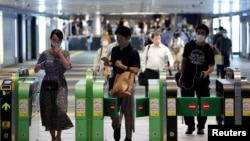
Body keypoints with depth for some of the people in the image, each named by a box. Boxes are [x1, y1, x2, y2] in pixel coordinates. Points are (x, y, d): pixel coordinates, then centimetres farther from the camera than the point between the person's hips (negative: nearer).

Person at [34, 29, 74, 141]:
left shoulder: (65, 53, 3)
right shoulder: (45, 53, 2)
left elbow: (67, 66, -15)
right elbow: (36, 70, 4)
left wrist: (59, 53, -12)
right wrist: (39, 66, -19)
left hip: (60, 85, -1)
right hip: (47, 85, 1)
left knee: (60, 109, -16)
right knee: (48, 112, 3)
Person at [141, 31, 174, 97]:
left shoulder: (165, 48, 0)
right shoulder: (148, 48, 6)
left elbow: (170, 58, -8)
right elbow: (143, 59, 10)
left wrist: (170, 65, -28)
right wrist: (144, 69, 4)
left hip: (160, 72, -1)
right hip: (149, 71, 1)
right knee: (148, 89, 3)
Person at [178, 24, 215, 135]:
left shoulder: (208, 49, -5)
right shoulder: (189, 45, -1)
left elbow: (211, 66, -7)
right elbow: (184, 61, 7)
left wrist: (207, 72, -30)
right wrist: (181, 76, 6)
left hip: (202, 80, -1)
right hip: (188, 79, 1)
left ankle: (201, 127, 17)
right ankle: (190, 126, 13)